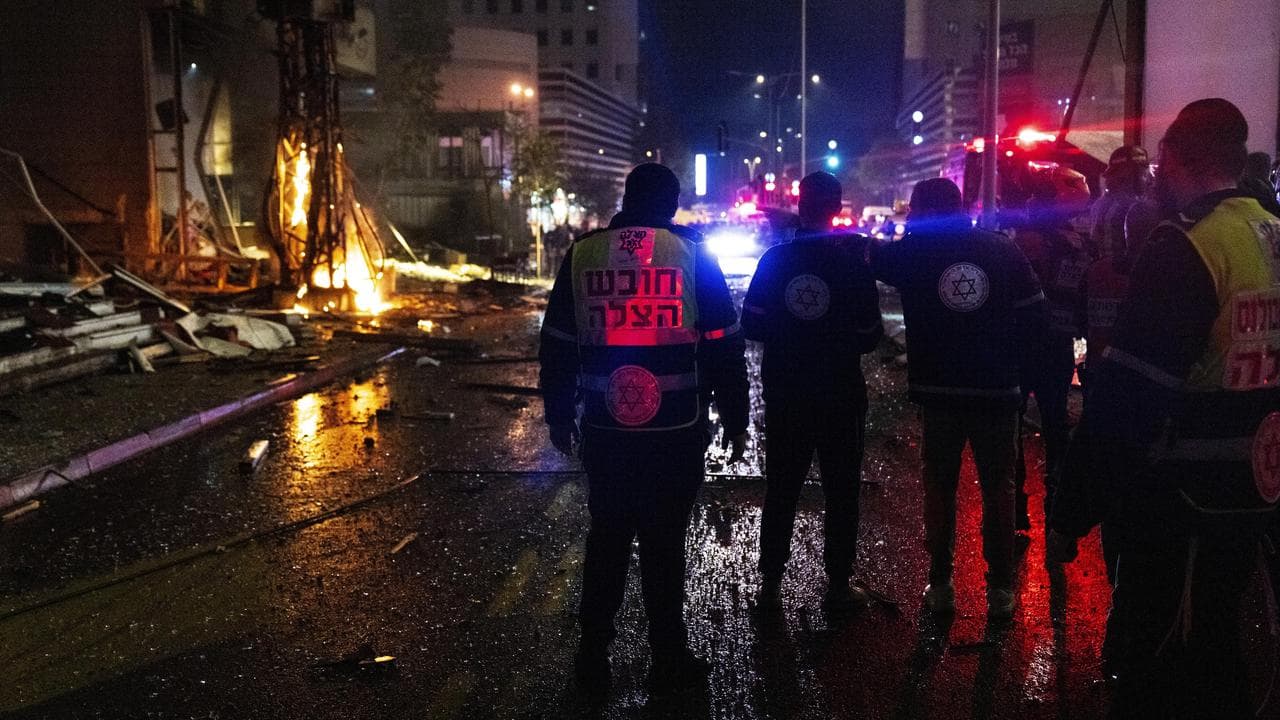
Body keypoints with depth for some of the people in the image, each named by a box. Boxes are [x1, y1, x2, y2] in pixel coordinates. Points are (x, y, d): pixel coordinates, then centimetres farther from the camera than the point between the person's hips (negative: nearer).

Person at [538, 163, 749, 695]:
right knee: (664, 543, 7)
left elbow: (557, 344, 8)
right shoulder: (692, 253, -2)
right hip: (676, 430, -2)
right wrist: (735, 419, 7)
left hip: (605, 430, 2)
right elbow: (724, 346, -1)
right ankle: (668, 662, 17)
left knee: (606, 538, 14)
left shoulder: (582, 253, 4)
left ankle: (592, 660, 21)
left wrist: (559, 416, 17)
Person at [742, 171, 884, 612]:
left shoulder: (775, 260, -6)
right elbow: (869, 336, -4)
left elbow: (752, 326, -3)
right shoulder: (853, 262, -10)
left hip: (784, 397, 2)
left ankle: (770, 584, 17)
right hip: (840, 397, -2)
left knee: (780, 491, 13)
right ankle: (839, 586, 15)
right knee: (841, 492, 10)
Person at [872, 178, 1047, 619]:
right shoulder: (1002, 249, -1)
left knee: (940, 484, 10)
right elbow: (1034, 315, -1)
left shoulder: (913, 251, -6)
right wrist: (1003, 354, 10)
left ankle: (941, 584, 13)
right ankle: (1000, 588, 13)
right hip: (997, 388, 1)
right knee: (997, 485, 11)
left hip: (938, 388, -1)